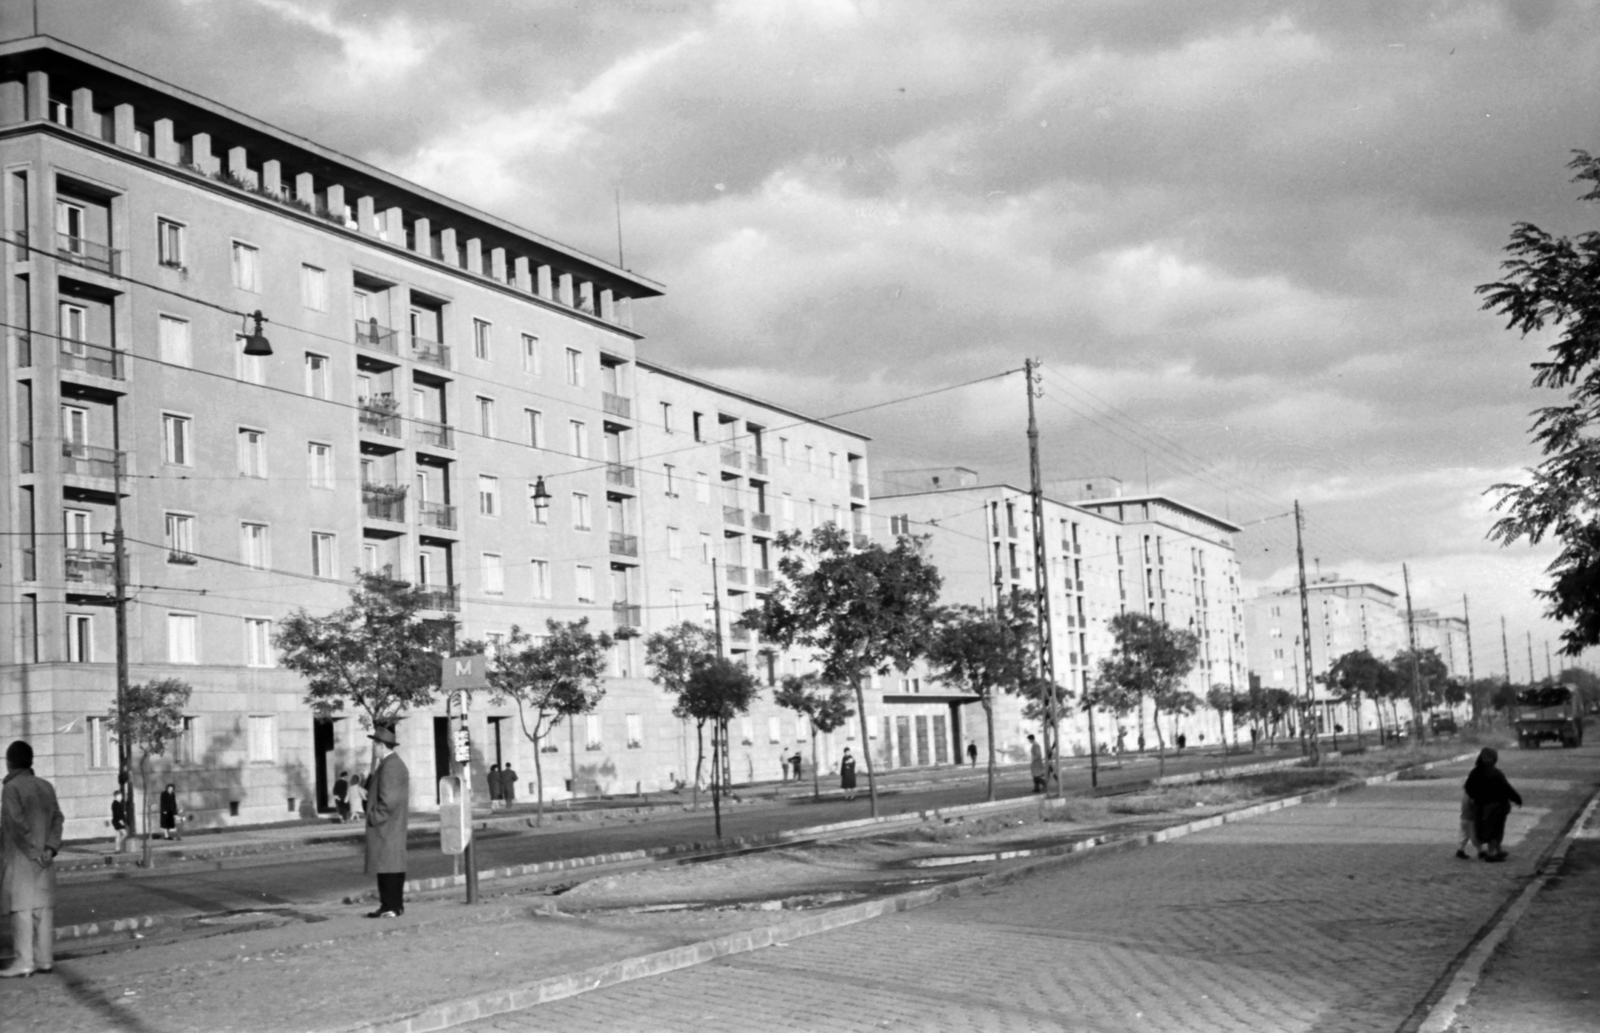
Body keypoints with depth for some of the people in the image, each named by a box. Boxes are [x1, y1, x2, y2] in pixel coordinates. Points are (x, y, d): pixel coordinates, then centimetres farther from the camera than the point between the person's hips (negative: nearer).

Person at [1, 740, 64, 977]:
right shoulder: (45, 786, 11)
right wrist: (50, 848, -5)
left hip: (21, 858, -6)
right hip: (44, 860, 6)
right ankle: (45, 959, 10)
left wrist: (34, 852, -12)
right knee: (43, 907, 8)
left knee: (21, 908, -4)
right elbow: (57, 818, 3)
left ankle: (24, 961, -5)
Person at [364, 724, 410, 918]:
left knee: (387, 866, -7)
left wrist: (374, 817, -15)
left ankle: (390, 907, -6)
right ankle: (394, 905, 16)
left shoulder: (389, 766, -18)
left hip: (385, 827, -10)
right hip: (395, 826, 10)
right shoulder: (397, 763, 15)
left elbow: (388, 799, -22)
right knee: (393, 865, 12)